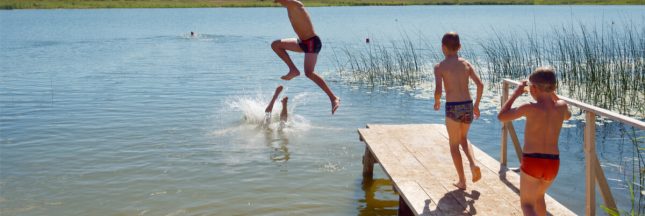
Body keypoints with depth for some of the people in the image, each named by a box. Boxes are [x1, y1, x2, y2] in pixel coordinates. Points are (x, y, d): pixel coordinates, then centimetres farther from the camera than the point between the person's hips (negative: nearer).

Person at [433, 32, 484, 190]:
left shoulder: (440, 66, -4)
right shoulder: (466, 64, 6)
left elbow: (438, 91, -15)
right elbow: (480, 85, -1)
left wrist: (437, 102, 6)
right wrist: (476, 105, 11)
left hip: (452, 108, -4)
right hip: (468, 106, 4)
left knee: (454, 144, 12)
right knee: (463, 139, 27)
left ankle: (462, 181, 15)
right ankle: (473, 164, 2)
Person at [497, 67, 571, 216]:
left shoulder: (530, 108, -14)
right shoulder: (561, 106, 0)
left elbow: (501, 117, -2)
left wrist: (516, 93, 4)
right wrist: (552, 93, 25)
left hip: (532, 162, -5)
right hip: (553, 163, 5)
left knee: (527, 204, 4)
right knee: (539, 196, 29)